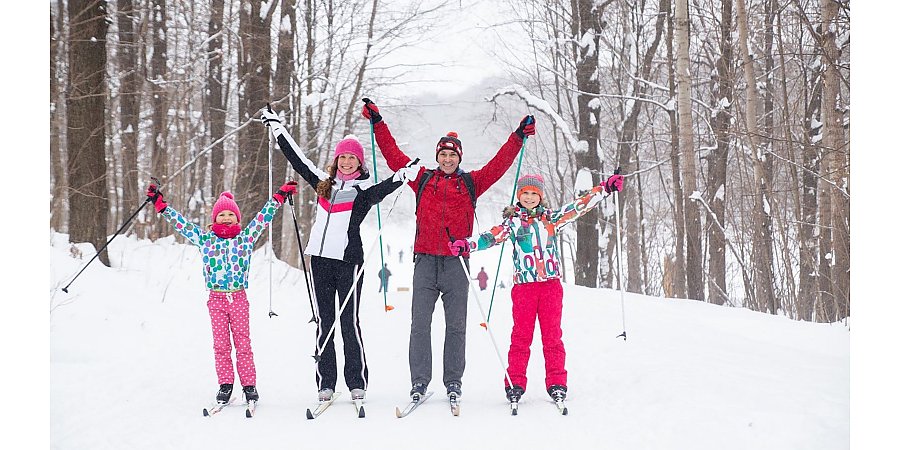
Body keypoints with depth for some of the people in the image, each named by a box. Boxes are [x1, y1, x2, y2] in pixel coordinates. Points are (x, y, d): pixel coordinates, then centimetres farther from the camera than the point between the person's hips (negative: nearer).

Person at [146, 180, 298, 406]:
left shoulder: (246, 237, 6)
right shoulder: (205, 238, 6)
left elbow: (263, 217, 9)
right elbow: (181, 223, 7)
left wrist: (279, 197, 6)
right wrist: (160, 205, 4)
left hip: (239, 298, -1)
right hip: (216, 299, 1)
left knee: (243, 343, 1)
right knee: (221, 344, 3)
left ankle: (249, 385, 4)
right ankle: (225, 385, 9)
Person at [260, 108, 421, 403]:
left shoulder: (365, 189, 3)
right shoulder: (324, 183, 16)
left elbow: (384, 188, -18)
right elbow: (297, 160, 24)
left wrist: (402, 176, -39)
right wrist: (277, 127, 27)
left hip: (348, 259, -4)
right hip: (320, 257, 5)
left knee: (350, 322, -4)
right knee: (323, 322, 5)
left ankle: (357, 383, 2)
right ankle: (325, 383, 8)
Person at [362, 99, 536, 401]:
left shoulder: (470, 183, 12)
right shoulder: (422, 179, 13)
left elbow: (499, 164, 8)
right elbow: (394, 156, 13)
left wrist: (519, 137, 1)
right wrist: (377, 123, 10)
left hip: (457, 262, 0)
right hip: (425, 260, 0)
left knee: (456, 324, 2)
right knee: (420, 323, -3)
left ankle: (453, 382, 8)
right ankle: (419, 381, 1)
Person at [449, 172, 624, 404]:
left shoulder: (551, 218, 12)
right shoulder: (512, 222, 6)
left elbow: (579, 206, 12)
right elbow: (492, 236, -8)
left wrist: (606, 188, 6)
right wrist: (467, 244, -25)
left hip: (551, 284, 1)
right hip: (523, 286, -1)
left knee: (552, 335, 2)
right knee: (521, 335, -1)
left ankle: (556, 383, 4)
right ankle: (515, 383, 3)